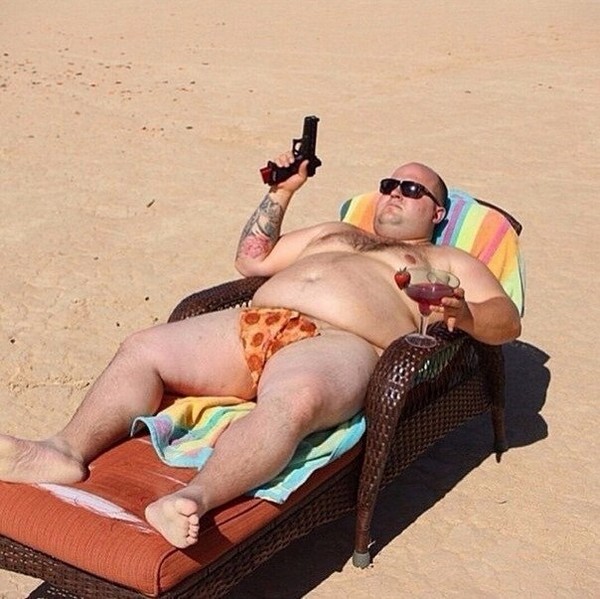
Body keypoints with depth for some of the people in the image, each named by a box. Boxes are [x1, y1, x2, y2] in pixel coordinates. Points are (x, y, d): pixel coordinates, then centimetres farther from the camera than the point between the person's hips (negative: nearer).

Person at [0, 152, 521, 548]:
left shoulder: (445, 260, 24)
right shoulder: (334, 233, 38)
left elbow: (506, 321, 9)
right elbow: (251, 258, 39)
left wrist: (461, 314, -14)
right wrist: (282, 192, 31)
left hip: (337, 344, -5)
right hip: (250, 326, 6)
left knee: (292, 399, -41)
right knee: (143, 348, -16)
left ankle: (195, 500, -57)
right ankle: (68, 451, -31)